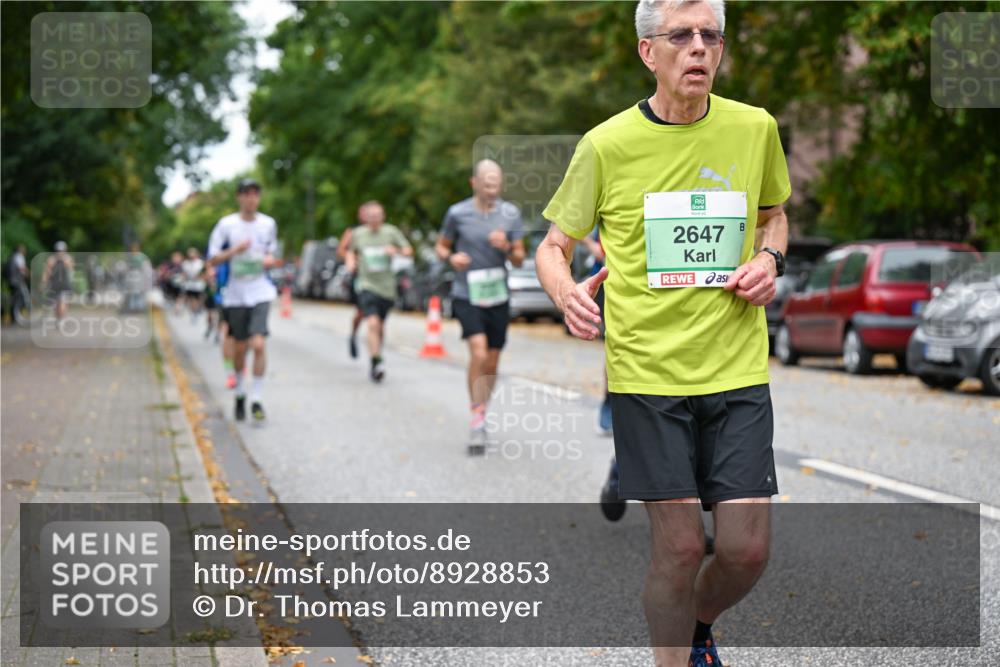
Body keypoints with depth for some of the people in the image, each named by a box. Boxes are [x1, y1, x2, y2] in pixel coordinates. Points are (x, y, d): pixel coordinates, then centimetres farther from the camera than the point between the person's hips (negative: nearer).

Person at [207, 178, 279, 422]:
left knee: (258, 345, -15)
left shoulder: (268, 224, 4)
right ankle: (240, 394, 31)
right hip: (235, 294, 0)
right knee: (239, 348, 9)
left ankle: (256, 399, -7)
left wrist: (269, 259, -3)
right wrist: (234, 251, -19)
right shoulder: (226, 224, -3)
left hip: (260, 294, 0)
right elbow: (212, 259, -2)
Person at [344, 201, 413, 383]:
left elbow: (408, 250, 1)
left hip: (387, 286, 2)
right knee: (373, 323, -20)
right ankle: (376, 363, -21)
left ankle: (377, 358, 33)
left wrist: (396, 251, -19)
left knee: (380, 326, 13)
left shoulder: (391, 232, 0)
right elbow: (351, 250, 21)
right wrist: (351, 262, 1)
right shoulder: (357, 234, 3)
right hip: (367, 285, -2)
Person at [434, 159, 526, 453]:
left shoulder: (511, 214, 3)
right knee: (479, 352, -22)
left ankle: (481, 415, 27)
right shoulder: (458, 213, -3)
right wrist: (451, 257, -12)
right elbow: (441, 246, 10)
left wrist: (506, 247, -16)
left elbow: (519, 260, 5)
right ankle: (477, 418, -14)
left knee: (491, 364, 8)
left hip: (497, 297, 3)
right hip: (466, 296, -3)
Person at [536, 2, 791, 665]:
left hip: (738, 368, 3)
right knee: (679, 544, -3)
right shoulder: (607, 144, -3)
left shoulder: (755, 128, 4)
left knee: (747, 549, 1)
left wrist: (770, 257, 1)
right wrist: (567, 292, -17)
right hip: (647, 369, -2)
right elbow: (554, 245, 5)